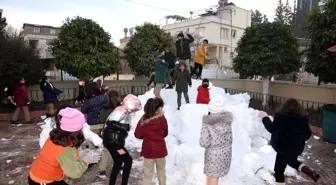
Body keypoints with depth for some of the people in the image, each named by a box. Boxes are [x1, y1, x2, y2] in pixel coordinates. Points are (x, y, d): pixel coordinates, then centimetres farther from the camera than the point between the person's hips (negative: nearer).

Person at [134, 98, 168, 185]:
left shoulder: (143, 119, -11)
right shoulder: (162, 119, -13)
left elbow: (138, 135, -5)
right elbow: (165, 133, 1)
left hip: (148, 150, 0)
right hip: (160, 150, 0)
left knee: (148, 174, 11)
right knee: (161, 171, 22)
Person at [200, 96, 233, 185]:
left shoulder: (207, 123, -20)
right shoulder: (227, 120, -5)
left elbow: (204, 143, -20)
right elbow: (230, 139, 4)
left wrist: (201, 140, 2)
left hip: (213, 154, -5)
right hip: (226, 152, 6)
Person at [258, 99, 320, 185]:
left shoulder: (280, 117, -18)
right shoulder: (303, 119, -6)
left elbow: (272, 128, -5)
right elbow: (307, 135, 2)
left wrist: (265, 117, 9)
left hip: (284, 148, -6)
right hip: (297, 147, 6)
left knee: (279, 170, 6)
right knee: (292, 161, 34)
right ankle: (312, 173, 22)